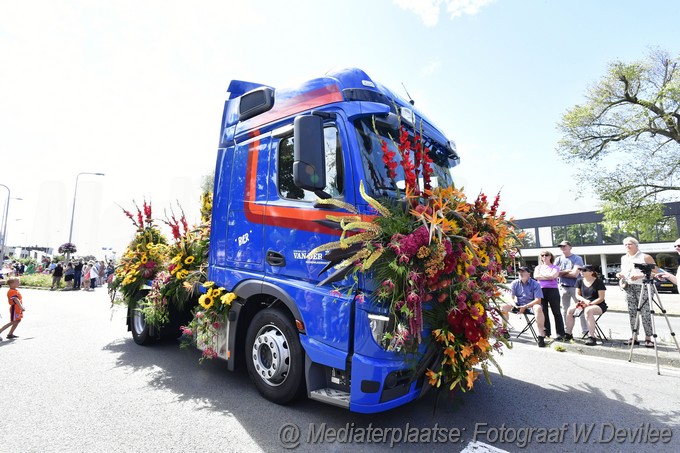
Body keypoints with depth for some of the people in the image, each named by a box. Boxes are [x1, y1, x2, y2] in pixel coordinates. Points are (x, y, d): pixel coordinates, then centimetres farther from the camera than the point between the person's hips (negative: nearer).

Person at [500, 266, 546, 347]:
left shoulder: (535, 284, -6)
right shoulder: (515, 283, 3)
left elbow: (537, 300, -12)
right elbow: (511, 297, 2)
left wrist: (525, 306, -22)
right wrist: (514, 305, -20)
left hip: (531, 305, -3)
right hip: (518, 305, 3)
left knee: (538, 308, -37)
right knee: (503, 306, -21)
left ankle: (541, 335, -32)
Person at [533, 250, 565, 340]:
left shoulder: (555, 267, 8)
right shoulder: (538, 267, 16)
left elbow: (554, 275, -11)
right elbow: (535, 276, -1)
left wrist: (542, 275, -3)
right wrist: (548, 277, -5)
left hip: (553, 290, -3)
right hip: (541, 290, 3)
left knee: (556, 312, 1)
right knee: (543, 312, 4)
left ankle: (560, 333, 5)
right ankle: (546, 332, 12)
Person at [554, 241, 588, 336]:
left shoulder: (577, 258, -3)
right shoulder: (558, 259, 8)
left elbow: (575, 274, -15)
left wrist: (561, 273, -5)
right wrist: (567, 271, -11)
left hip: (575, 287, -4)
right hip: (563, 287, 4)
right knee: (565, 310, 11)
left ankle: (585, 331, 6)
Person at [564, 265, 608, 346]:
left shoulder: (598, 282, -7)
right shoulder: (580, 281, 8)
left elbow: (601, 298, -11)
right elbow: (577, 295, 8)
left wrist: (589, 303, -22)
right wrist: (584, 300, -12)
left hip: (598, 305, -6)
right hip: (583, 304, 6)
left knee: (588, 311, -38)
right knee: (570, 310, -18)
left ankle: (591, 337, -34)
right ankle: (568, 334, -9)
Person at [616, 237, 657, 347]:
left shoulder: (645, 257, -2)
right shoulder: (623, 258, 16)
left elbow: (654, 272, -7)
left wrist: (640, 276, -19)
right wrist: (620, 275, 5)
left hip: (643, 287, -5)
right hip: (629, 288, 5)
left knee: (645, 313, -6)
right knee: (632, 313, 5)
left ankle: (648, 338, 2)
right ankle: (634, 337, 11)